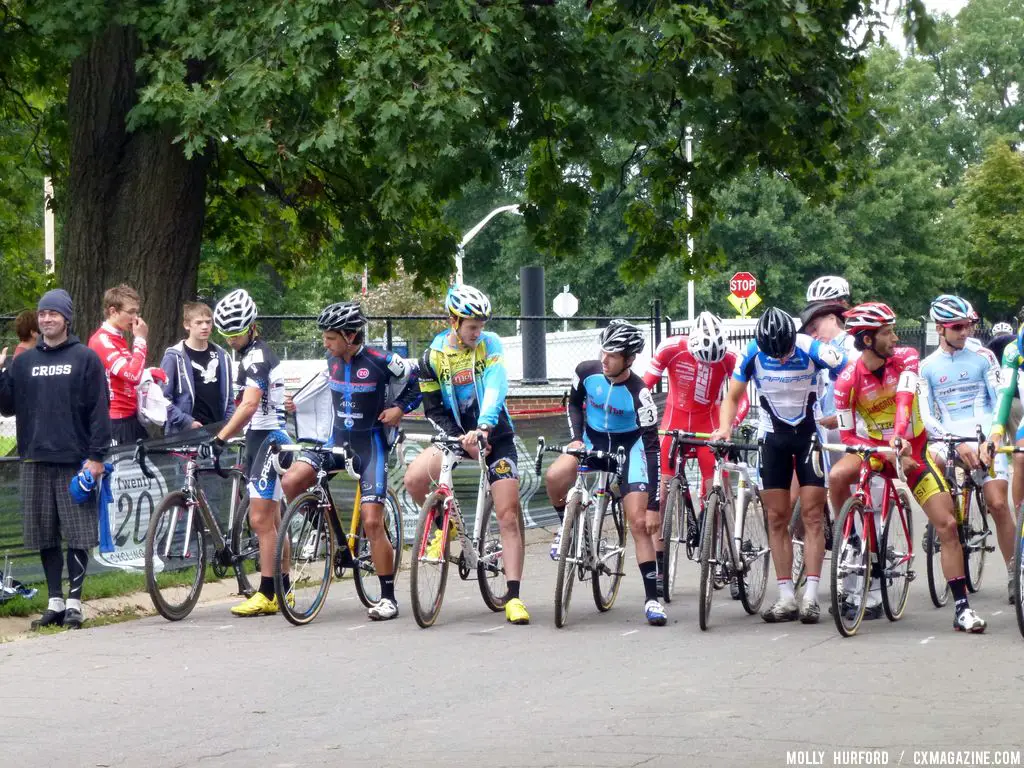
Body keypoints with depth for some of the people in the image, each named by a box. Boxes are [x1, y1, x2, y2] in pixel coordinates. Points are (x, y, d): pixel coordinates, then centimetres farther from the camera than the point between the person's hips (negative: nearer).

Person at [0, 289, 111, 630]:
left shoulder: (85, 358, 1)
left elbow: (99, 409, -3)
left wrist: (96, 455, -9)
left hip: (75, 461, -4)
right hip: (35, 461, 4)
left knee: (78, 536, -4)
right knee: (45, 537, 6)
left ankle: (74, 602, 1)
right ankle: (55, 602, 12)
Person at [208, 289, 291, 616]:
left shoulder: (256, 356, -16)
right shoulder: (255, 354, 17)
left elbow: (250, 405, -29)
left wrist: (220, 439, -34)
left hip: (267, 438, -11)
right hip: (261, 438, 11)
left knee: (260, 519, -12)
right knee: (271, 520, 14)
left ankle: (267, 595, -11)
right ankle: (283, 588, 20)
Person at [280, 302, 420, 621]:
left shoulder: (381, 362, -15)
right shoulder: (333, 361, 2)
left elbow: (416, 384, -2)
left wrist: (399, 409, -15)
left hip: (371, 442, -5)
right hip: (337, 439, 5)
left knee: (372, 522, -11)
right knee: (290, 482, -18)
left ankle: (388, 597, 0)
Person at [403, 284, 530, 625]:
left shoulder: (489, 344, -10)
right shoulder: (432, 358, -6)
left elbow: (496, 388, -25)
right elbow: (434, 410, -3)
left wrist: (483, 426, -42)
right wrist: (461, 440, -19)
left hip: (495, 434, -1)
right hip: (457, 434, 1)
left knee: (508, 517, -9)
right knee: (414, 478, -25)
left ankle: (513, 597, -7)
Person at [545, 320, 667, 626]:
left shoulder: (639, 393, -27)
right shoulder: (587, 371, -17)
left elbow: (652, 448, -26)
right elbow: (575, 403, 8)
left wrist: (654, 506, -28)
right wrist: (575, 438, -9)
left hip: (629, 447, -3)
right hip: (592, 440, 3)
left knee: (639, 523, -12)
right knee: (555, 476, -28)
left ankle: (652, 598, -5)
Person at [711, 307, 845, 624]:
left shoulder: (813, 350, -22)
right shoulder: (753, 354, -14)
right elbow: (732, 397, -4)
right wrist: (724, 428, -22)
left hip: (812, 434, -3)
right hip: (773, 436, 3)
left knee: (812, 514, -7)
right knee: (777, 518, 0)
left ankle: (811, 596, -7)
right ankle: (787, 598, 3)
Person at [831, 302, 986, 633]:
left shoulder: (906, 358, -13)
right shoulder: (848, 380, -14)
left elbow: (905, 398, -29)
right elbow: (847, 435, -10)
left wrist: (898, 436, -48)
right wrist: (885, 452, -26)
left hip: (913, 449, 1)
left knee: (947, 525, -8)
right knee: (837, 476, -32)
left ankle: (962, 607, -3)